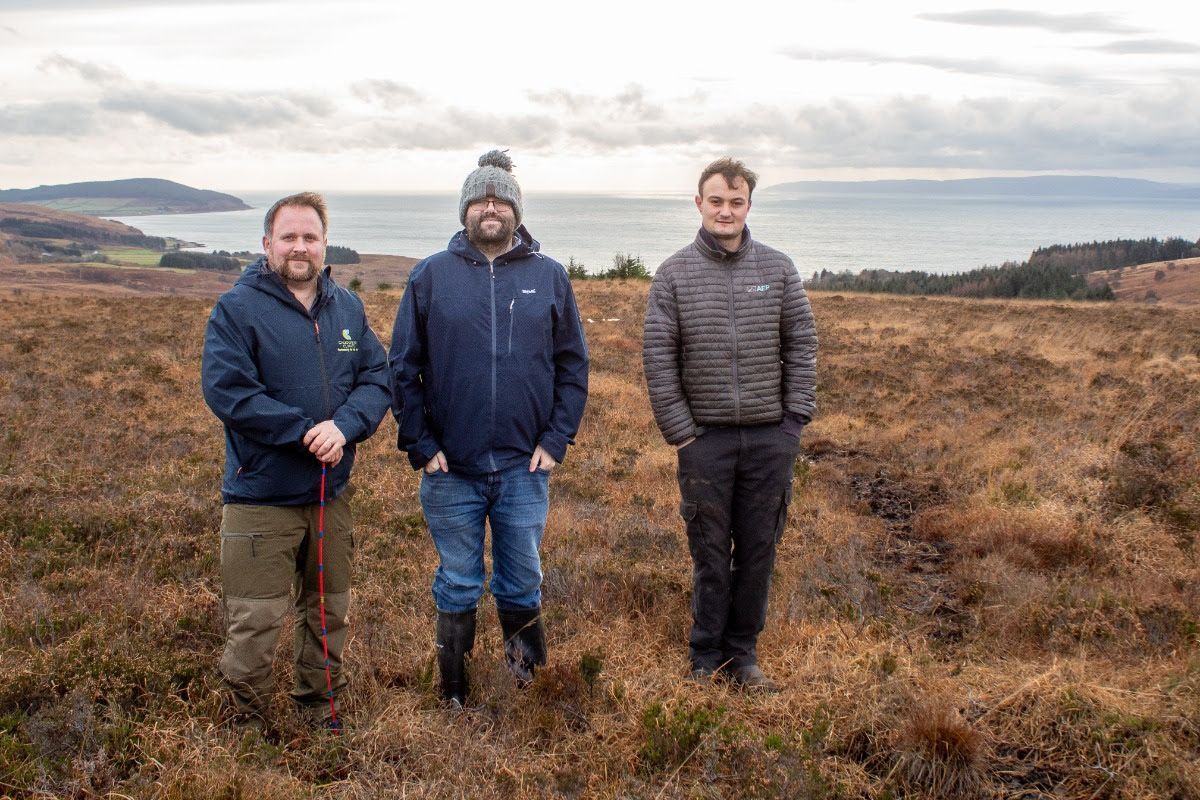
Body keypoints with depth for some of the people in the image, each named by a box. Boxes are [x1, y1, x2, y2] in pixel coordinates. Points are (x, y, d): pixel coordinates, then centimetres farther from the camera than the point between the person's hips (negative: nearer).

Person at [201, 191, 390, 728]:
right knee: (255, 621, -1)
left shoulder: (348, 308, 7)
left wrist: (345, 426, -20)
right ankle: (247, 722, 20)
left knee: (329, 611, 19)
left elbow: (378, 377, 0)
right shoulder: (237, 308, -8)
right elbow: (226, 390, -19)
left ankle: (321, 706, 38)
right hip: (260, 496, -5)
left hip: (332, 490, 5)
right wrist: (304, 431, -21)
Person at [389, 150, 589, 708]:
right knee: (457, 587, 12)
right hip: (450, 468, 0)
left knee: (522, 584, 11)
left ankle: (526, 677, 33)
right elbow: (402, 367, 2)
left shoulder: (549, 276, 3)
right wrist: (419, 444, -5)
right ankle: (454, 697, 28)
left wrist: (556, 439, -3)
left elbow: (573, 365, 5)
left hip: (525, 467, 0)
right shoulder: (430, 275, 1)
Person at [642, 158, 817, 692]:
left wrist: (796, 419, -2)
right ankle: (706, 658, 21)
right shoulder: (674, 274, -1)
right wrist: (680, 432, -7)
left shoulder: (778, 268, 4)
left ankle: (743, 653, 25)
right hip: (706, 439, -1)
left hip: (770, 438, 2)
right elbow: (657, 359, -3)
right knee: (711, 555, 6)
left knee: (758, 552, 10)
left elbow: (802, 346, 5)